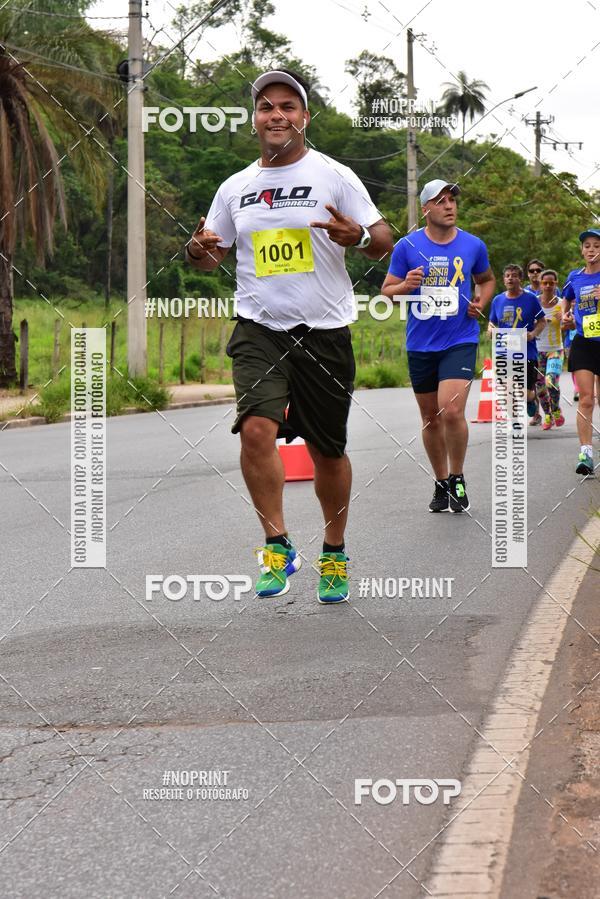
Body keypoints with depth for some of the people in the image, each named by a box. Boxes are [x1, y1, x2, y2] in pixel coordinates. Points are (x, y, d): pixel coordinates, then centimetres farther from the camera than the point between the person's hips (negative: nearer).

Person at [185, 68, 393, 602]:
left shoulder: (334, 176, -1)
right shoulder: (236, 188, 9)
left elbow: (384, 242, -1)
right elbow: (213, 254, 18)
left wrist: (357, 236, -24)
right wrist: (199, 251, -7)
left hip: (324, 331, -1)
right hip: (258, 329, 2)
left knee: (328, 450, 8)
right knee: (256, 428, -21)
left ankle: (334, 555, 27)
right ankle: (277, 547, -9)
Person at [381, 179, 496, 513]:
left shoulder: (473, 246, 3)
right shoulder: (407, 247, -1)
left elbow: (487, 279, 21)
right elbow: (387, 290, 4)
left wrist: (481, 303, 1)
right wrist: (406, 285, -17)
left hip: (460, 340, -1)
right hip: (421, 344, 1)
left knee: (452, 410, -18)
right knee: (431, 419, 9)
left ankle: (458, 480, 1)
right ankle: (442, 483, 25)